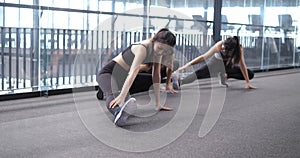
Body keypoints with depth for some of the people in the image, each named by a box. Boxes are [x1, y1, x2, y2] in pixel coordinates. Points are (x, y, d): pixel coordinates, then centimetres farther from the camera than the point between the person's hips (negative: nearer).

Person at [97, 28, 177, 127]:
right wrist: (122, 96, -52)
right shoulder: (143, 48, -28)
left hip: (124, 76, 8)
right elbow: (133, 73, -40)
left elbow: (156, 75, -5)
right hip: (109, 73, -8)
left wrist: (157, 104, -8)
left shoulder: (157, 50, -5)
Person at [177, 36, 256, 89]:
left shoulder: (239, 49, -32)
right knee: (199, 73, -27)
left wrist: (247, 82, -27)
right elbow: (204, 57, -36)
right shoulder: (219, 46, -37)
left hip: (228, 64, 3)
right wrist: (188, 64, -44)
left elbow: (242, 64, -27)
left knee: (250, 75, -5)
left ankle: (224, 75, 7)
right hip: (216, 62, -3)